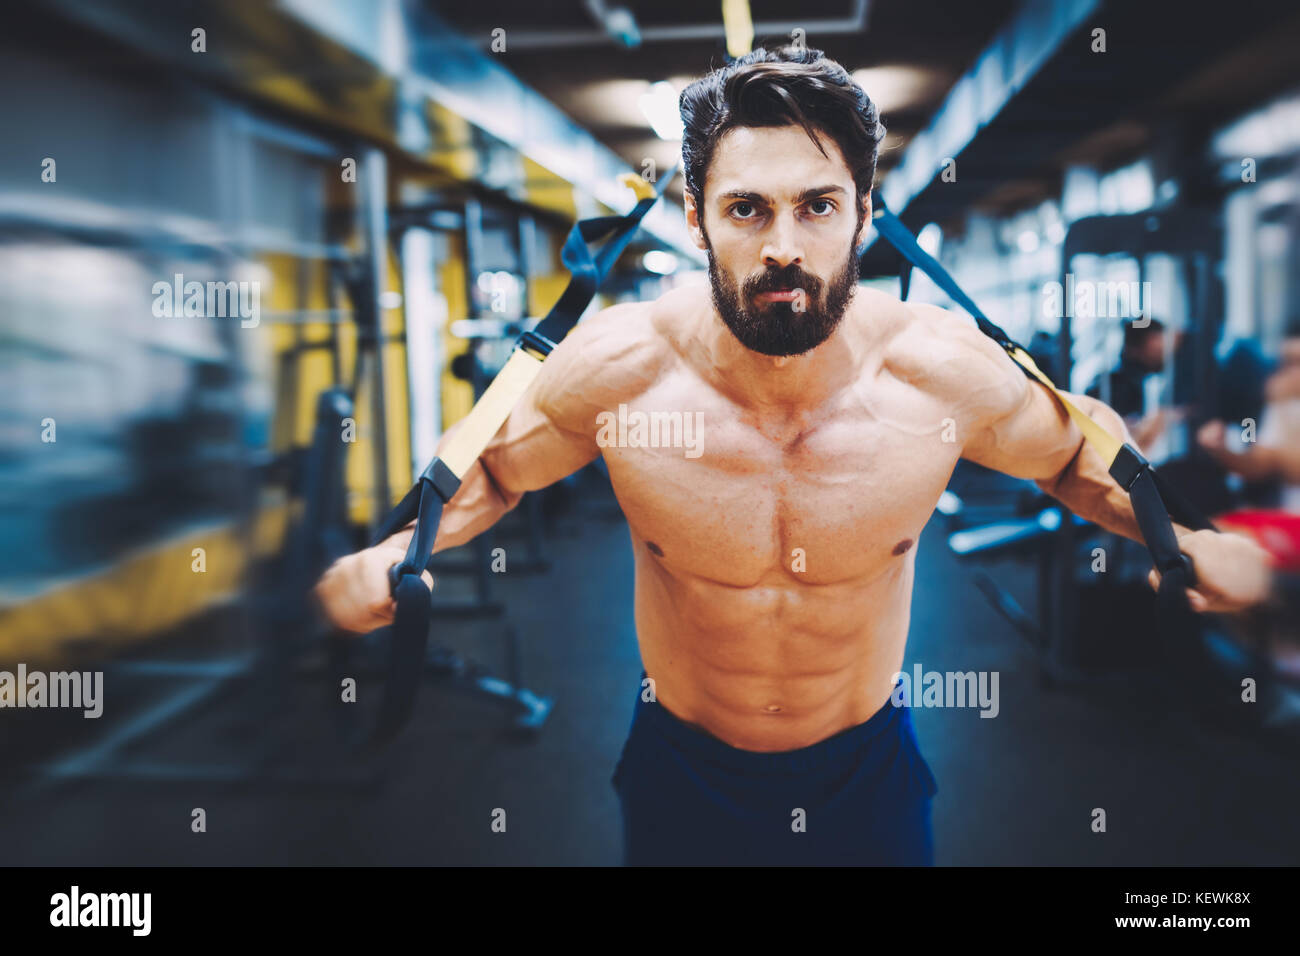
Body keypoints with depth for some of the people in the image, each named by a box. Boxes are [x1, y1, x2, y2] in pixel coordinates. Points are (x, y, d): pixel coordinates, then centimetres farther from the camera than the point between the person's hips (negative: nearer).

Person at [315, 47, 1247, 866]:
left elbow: (1078, 451, 0)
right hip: (682, 773, 0)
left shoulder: (943, 366, -20)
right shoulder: (617, 367, -23)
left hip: (870, 770, 0)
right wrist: (386, 564, -22)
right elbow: (489, 469, -4)